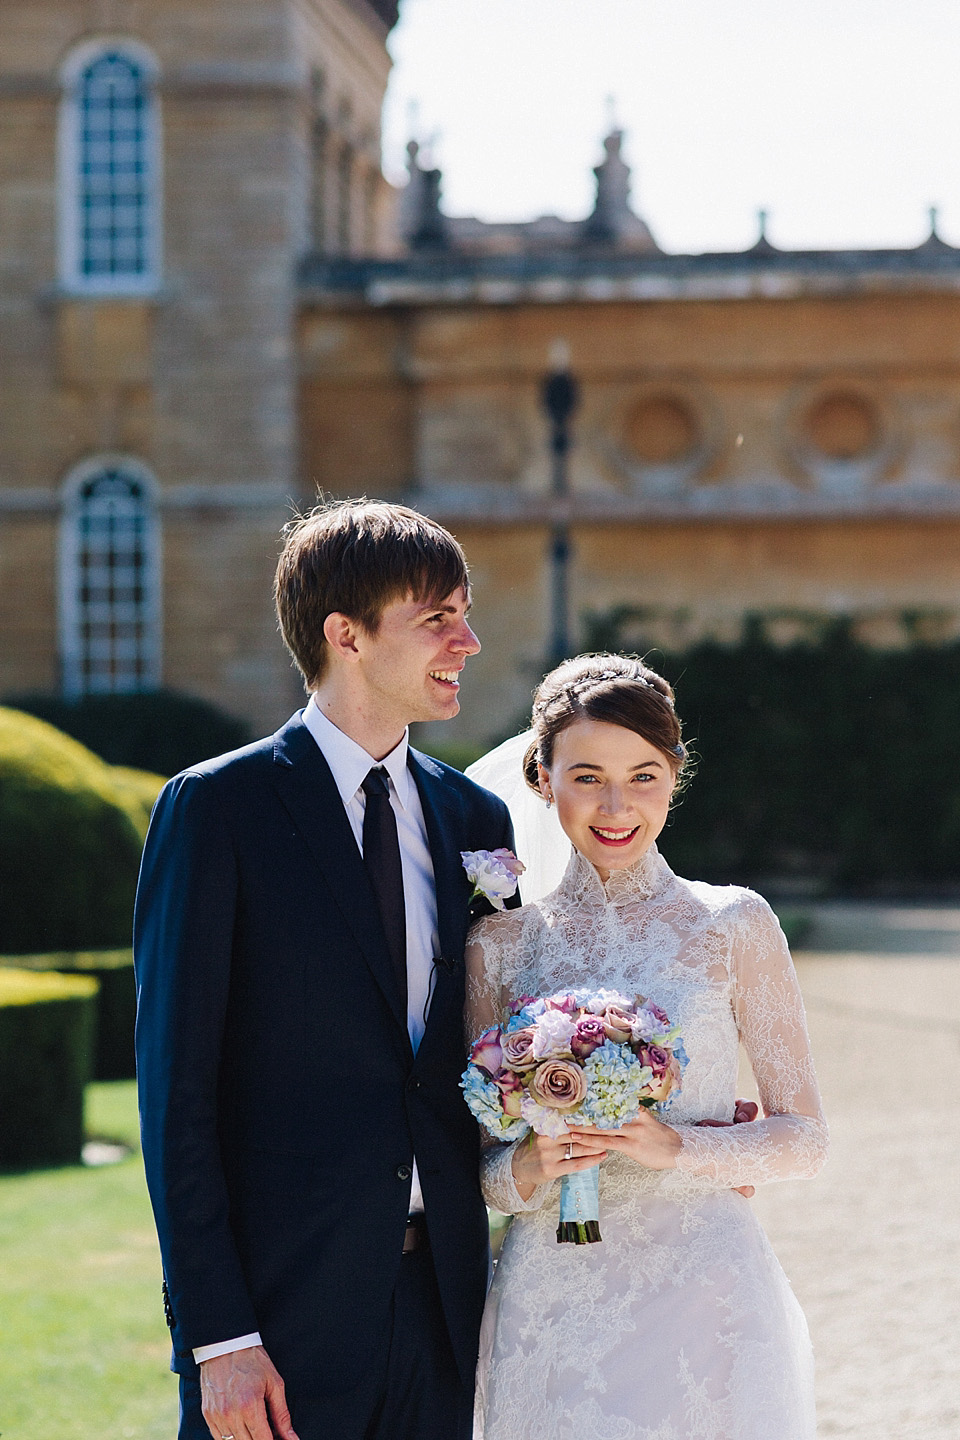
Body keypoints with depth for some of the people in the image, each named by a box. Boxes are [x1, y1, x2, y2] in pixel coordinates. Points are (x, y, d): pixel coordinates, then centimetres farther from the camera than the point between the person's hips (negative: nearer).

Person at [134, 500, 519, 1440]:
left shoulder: (473, 818, 11)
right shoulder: (216, 809, -5)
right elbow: (176, 1088, -8)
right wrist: (217, 1336, -13)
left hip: (444, 1295, 5)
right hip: (288, 1305, -4)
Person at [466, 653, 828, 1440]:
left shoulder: (733, 925, 1)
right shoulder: (502, 941, 4)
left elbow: (804, 1137, 1)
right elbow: (480, 1157, 8)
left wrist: (677, 1145, -15)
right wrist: (525, 1169, -14)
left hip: (703, 1301, -1)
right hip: (550, 1308, 1)